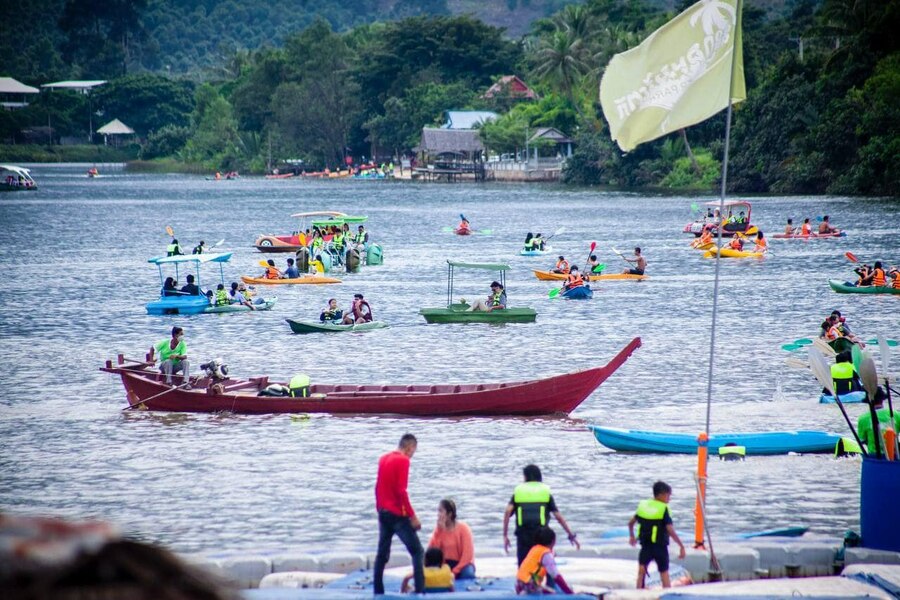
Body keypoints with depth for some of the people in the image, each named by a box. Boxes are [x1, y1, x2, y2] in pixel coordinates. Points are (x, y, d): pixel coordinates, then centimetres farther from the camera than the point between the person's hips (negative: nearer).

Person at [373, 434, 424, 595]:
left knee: (383, 553, 13)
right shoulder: (403, 460, -13)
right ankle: (419, 591, -13)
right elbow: (401, 491, -19)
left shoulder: (384, 459, 10)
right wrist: (412, 516, -16)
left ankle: (378, 591, 13)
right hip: (398, 515, -8)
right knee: (417, 551, -5)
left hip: (383, 513, 8)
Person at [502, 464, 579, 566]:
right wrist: (571, 535, 7)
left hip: (523, 536, 0)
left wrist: (505, 535, -7)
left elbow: (508, 512, -6)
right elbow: (558, 516, 2)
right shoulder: (546, 492, 8)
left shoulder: (518, 491, 9)